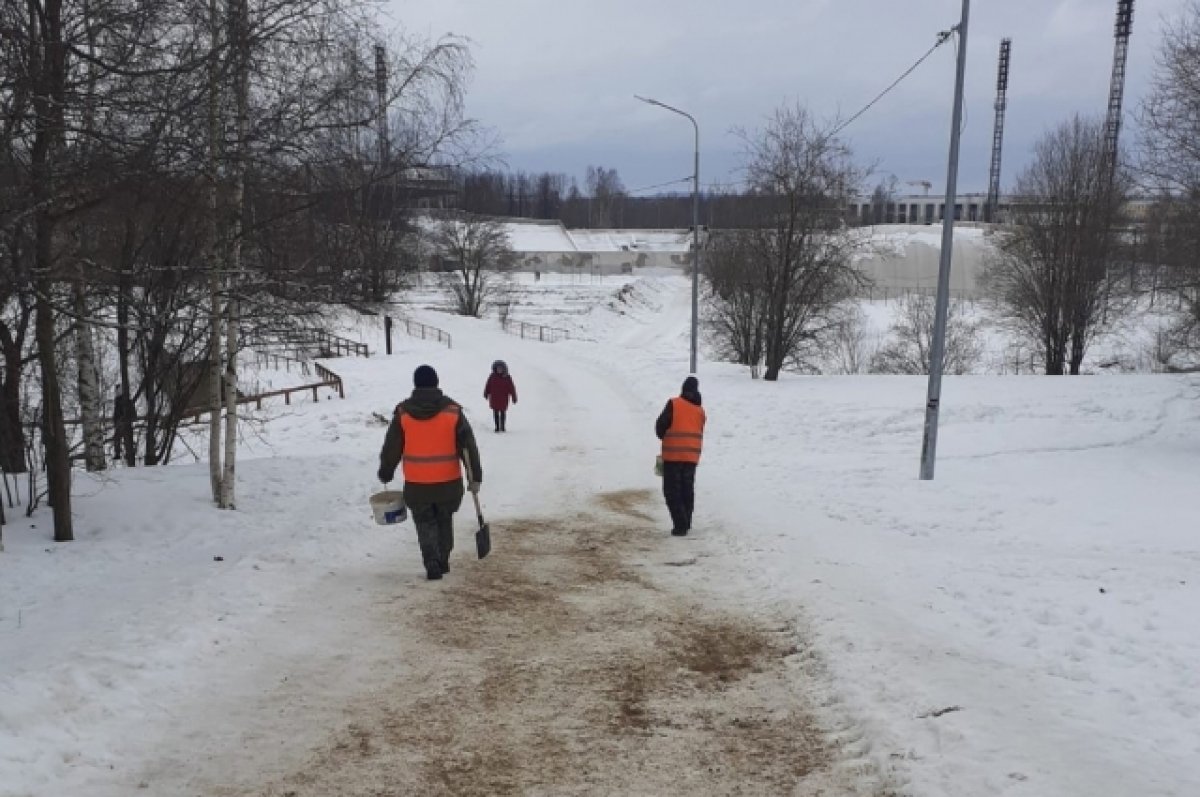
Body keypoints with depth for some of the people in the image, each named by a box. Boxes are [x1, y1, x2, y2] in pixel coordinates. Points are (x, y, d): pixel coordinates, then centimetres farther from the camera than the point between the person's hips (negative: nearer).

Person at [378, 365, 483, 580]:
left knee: (425, 524, 12)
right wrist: (475, 476, 1)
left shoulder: (403, 412, -4)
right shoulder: (452, 410, -4)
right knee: (444, 521, 19)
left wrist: (385, 473, 16)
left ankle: (433, 565, 0)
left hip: (416, 483, -1)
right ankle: (443, 561, 27)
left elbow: (391, 447, 2)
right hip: (448, 481, 1)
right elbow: (468, 446, -4)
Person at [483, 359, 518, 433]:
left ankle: (502, 427, 19)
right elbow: (488, 386, 9)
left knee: (503, 413, 6)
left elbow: (512, 388, -1)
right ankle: (497, 427, 13)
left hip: (503, 399, -1)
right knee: (495, 413, 4)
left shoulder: (507, 377, -4)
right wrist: (486, 394, 15)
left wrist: (514, 397, -2)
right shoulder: (492, 377, -2)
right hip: (494, 398, 1)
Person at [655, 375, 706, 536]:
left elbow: (660, 425, -7)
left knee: (672, 491, 0)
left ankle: (680, 524, -7)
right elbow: (700, 434, 14)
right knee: (688, 489, 16)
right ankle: (686, 523, 22)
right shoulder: (700, 410, 9)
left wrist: (664, 436, 14)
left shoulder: (674, 404, -9)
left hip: (673, 454, -5)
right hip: (692, 456, 5)